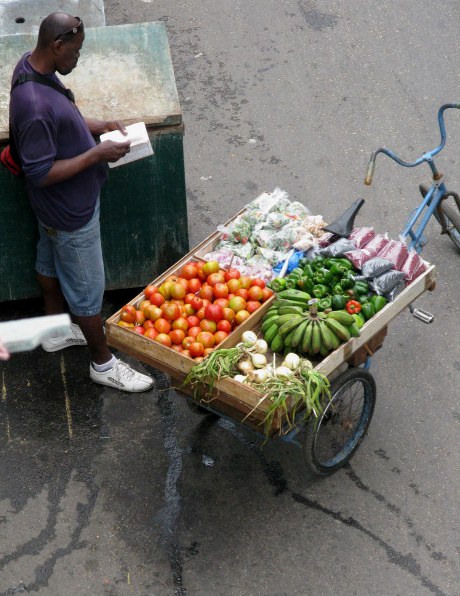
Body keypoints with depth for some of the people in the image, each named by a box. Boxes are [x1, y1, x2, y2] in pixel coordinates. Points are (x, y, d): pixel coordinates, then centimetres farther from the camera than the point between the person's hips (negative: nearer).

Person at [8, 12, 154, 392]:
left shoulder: (32, 64, -8)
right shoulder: (35, 106, -38)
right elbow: (41, 173, -31)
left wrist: (93, 125, -1)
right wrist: (96, 155, -28)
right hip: (70, 211, -10)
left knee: (50, 263, 29)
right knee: (87, 289, 9)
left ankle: (56, 330, 52)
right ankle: (103, 364, 28)